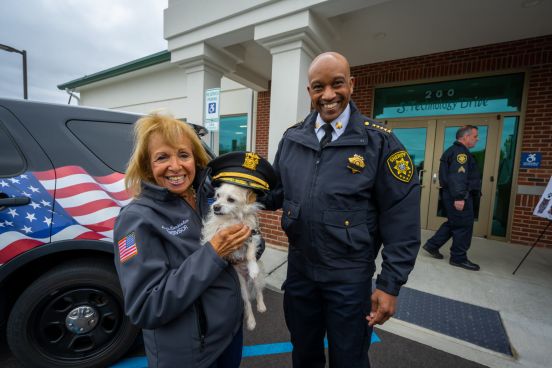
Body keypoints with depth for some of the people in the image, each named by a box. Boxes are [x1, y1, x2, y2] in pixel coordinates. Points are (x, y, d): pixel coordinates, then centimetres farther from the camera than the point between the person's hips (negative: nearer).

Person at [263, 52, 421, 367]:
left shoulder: (380, 141, -13)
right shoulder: (292, 138, -1)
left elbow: (401, 219, -11)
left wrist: (390, 284, -10)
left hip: (350, 276, -3)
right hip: (299, 268, 4)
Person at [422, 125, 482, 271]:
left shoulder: (454, 150, 21)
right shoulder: (460, 151, -13)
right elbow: (457, 177, -25)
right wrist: (459, 197, -28)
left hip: (452, 195, 11)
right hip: (458, 196, -10)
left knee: (453, 223, 17)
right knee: (464, 226, -2)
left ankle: (432, 245, 20)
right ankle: (459, 258, 8)